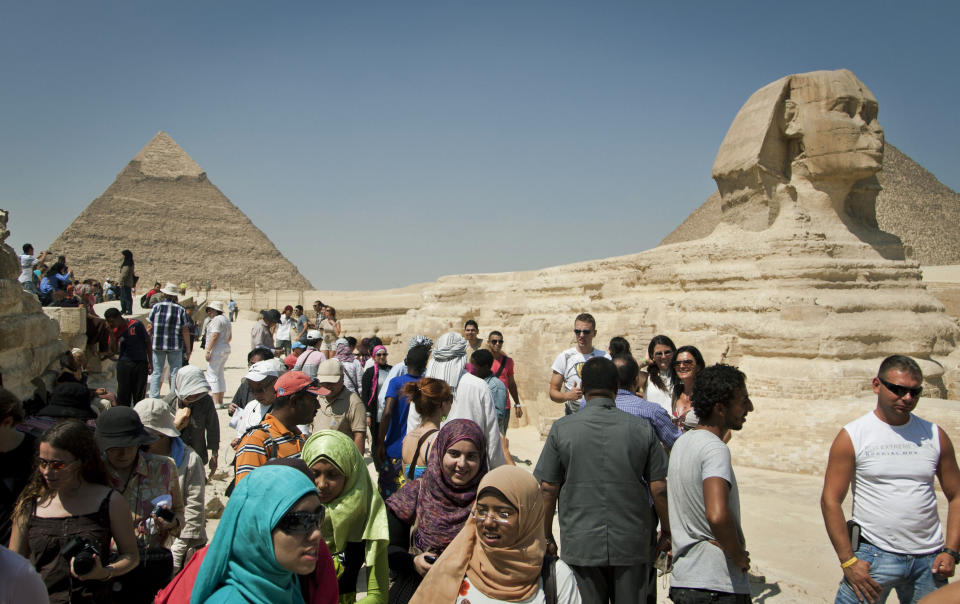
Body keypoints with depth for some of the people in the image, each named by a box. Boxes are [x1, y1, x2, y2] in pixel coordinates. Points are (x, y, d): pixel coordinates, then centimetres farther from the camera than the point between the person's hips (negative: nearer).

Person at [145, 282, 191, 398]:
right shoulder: (180, 309, -1)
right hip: (175, 346, -1)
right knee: (175, 373, 5)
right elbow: (185, 331, -3)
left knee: (156, 372, 7)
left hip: (157, 345, 1)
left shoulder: (156, 307, 0)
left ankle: (154, 398, 6)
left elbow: (149, 327, 0)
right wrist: (188, 349, 2)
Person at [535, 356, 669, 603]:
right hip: (632, 545, 1)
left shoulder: (561, 429, -6)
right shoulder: (642, 429, -4)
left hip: (580, 546, -1)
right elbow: (659, 488, -2)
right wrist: (667, 532, 12)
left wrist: (547, 537, 7)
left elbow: (548, 489, -5)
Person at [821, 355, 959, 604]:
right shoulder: (852, 436, -5)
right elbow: (830, 501, -6)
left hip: (929, 559, 3)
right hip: (874, 555, -3)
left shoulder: (935, 436, 6)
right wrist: (848, 561, -10)